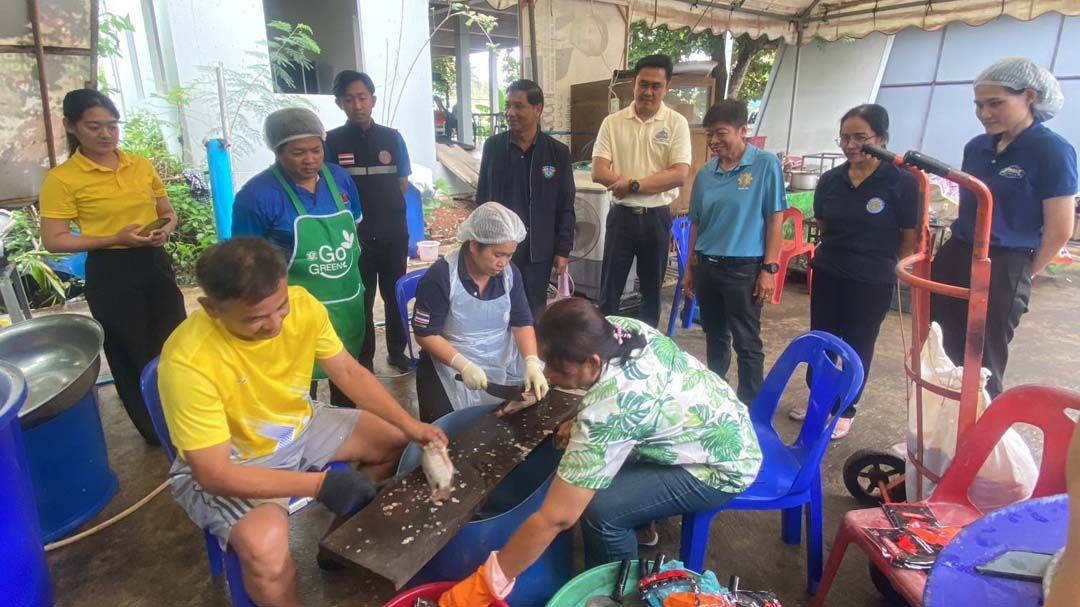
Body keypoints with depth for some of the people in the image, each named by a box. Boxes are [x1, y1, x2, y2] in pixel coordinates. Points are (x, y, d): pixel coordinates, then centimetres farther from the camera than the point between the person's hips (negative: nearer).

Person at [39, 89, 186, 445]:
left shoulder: (141, 165, 5)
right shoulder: (61, 179, -9)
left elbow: (168, 212, 16)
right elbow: (53, 241, -10)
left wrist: (167, 228, -8)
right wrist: (115, 239, -21)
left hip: (155, 263, 5)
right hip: (109, 272, -4)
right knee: (131, 354, 9)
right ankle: (155, 430, 27)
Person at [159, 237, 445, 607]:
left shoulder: (302, 306, -20)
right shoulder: (188, 362, -34)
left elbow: (350, 373, -7)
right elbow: (214, 473, -29)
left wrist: (411, 427, -17)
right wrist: (319, 484, -33)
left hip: (300, 428, 6)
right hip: (230, 465, -5)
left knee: (397, 441, 3)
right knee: (265, 550, -32)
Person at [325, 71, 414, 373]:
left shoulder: (392, 138, 1)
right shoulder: (331, 141, -4)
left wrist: (382, 206, 6)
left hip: (393, 234, 2)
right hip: (355, 236, -1)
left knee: (395, 295, 12)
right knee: (360, 300, 9)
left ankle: (397, 351, 28)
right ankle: (363, 360, 22)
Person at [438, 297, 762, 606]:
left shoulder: (609, 411, -36)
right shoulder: (617, 329, -13)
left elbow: (555, 517, -32)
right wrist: (585, 423, -3)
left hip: (723, 467, -8)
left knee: (600, 511, -21)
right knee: (599, 457, 6)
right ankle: (638, 522, 30)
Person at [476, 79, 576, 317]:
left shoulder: (558, 152, -3)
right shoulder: (493, 146, 0)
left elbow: (565, 207, 0)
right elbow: (482, 198, 7)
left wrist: (563, 250, -2)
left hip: (538, 250, -1)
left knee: (534, 314, 9)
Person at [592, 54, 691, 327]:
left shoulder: (676, 123, -3)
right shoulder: (612, 122, 1)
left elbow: (679, 174, -12)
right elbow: (598, 171, -8)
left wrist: (632, 184, -17)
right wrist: (651, 183, -16)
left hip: (657, 217, 0)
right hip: (622, 214, 1)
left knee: (652, 288, 12)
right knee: (610, 287, 6)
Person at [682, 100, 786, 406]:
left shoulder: (766, 164, -8)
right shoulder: (706, 172, 5)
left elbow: (775, 218, -7)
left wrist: (769, 268, -11)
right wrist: (690, 267, 12)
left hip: (744, 267, -5)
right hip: (707, 266, 5)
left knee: (747, 343, 5)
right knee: (714, 335, 18)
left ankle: (750, 406, 19)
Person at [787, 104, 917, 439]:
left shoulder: (902, 182, -13)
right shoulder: (830, 180, 0)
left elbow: (911, 239, -6)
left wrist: (878, 261, 2)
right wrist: (844, 252, 9)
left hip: (873, 282, -4)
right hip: (827, 275, 4)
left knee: (857, 347, 10)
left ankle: (844, 410, 27)